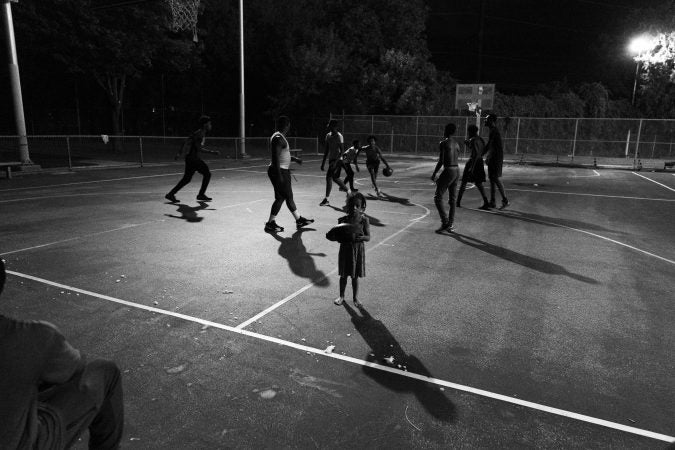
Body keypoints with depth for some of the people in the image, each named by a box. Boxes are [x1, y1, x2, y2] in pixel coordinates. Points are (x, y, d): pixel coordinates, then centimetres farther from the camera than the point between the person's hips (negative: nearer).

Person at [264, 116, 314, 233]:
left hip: (283, 171, 11)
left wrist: (294, 159, 23)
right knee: (281, 197, -3)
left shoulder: (280, 137, 15)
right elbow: (275, 158, -24)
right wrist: (279, 175, -26)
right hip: (279, 172, -11)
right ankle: (270, 224, 6)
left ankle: (299, 220, 24)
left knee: (288, 196, 15)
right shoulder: (278, 138, -18)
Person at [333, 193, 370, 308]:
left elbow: (368, 237, -10)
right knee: (343, 275, 13)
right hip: (345, 249, 1)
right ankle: (341, 296, 31)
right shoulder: (343, 220, -6)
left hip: (358, 250, -1)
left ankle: (355, 298, 27)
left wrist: (361, 238, -31)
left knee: (355, 276, 10)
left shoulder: (364, 220, -9)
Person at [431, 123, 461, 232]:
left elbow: (440, 161, -16)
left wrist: (434, 174, -5)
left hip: (448, 171, -8)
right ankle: (450, 224, 15)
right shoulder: (456, 144, 13)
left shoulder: (443, 143, -10)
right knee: (452, 199, 11)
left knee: (438, 198, -2)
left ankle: (445, 222, -10)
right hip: (457, 170, 8)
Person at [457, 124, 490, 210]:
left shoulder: (473, 140, -15)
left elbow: (476, 154, -24)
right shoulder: (481, 140, 12)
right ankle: (486, 203, 3)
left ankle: (458, 202, 11)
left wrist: (472, 167, -25)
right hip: (480, 162, 8)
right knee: (478, 183, 12)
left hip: (473, 162, -8)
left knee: (463, 182, 5)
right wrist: (467, 144, 19)